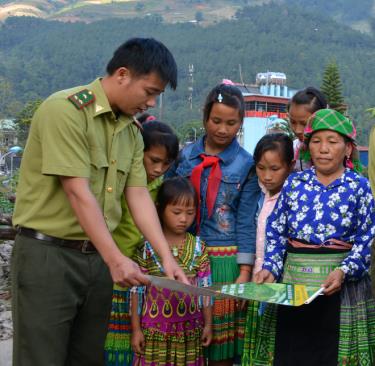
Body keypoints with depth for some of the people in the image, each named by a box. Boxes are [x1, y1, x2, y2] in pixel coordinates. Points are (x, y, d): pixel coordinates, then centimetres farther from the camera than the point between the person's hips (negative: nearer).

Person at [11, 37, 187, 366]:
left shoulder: (132, 130, 9)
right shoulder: (65, 110, -16)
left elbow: (138, 195, 6)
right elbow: (78, 192, -21)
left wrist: (167, 257, -3)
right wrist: (115, 259, -24)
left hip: (97, 256, 8)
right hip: (47, 253, -7)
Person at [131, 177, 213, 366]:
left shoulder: (198, 247, 2)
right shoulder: (148, 246, -5)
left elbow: (205, 288, 6)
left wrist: (208, 324, 6)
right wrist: (136, 328, -2)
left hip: (189, 329, 2)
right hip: (154, 329, -2)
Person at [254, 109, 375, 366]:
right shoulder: (295, 182, 7)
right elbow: (276, 232, 8)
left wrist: (343, 271, -17)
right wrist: (270, 268, -6)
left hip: (339, 287, -2)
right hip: (291, 281, 2)